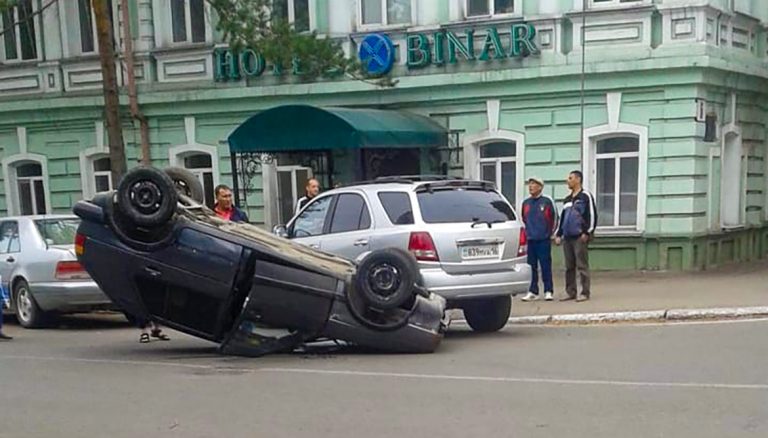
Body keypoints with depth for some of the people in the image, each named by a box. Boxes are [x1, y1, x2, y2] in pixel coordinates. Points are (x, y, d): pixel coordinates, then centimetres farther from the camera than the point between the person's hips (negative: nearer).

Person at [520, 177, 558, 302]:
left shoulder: (547, 201, -3)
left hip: (544, 240, -4)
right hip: (530, 240, 4)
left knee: (546, 266, -3)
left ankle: (549, 291, 4)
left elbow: (554, 217, 4)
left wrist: (551, 232, 7)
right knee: (531, 267, 5)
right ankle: (533, 292, 11)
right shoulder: (525, 203, 10)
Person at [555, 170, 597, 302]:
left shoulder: (585, 196, -2)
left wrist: (587, 232, -15)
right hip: (567, 237, 7)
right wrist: (558, 234, 17)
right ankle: (570, 292, 13)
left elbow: (592, 215, -9)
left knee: (582, 266, -6)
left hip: (580, 237, -7)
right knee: (569, 267, 8)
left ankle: (585, 293, -2)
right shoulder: (567, 199, 21)